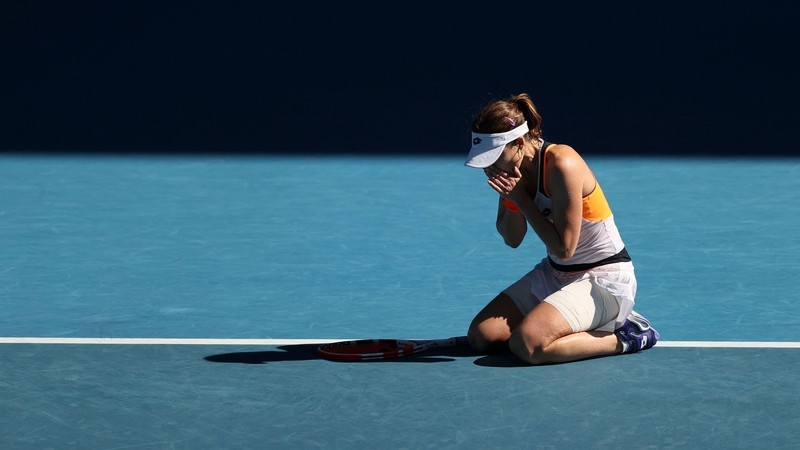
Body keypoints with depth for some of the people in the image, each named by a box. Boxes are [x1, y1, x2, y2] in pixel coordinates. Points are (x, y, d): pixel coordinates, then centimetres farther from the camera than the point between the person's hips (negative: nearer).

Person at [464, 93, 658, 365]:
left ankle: (623, 337, -6)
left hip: (602, 278, -9)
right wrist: (510, 201, -14)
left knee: (527, 345, -29)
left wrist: (520, 198, -21)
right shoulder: (514, 169, -1)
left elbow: (563, 248, -23)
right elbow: (512, 239, 6)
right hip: (555, 273, 9)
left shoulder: (561, 165, -25)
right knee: (481, 335, -2)